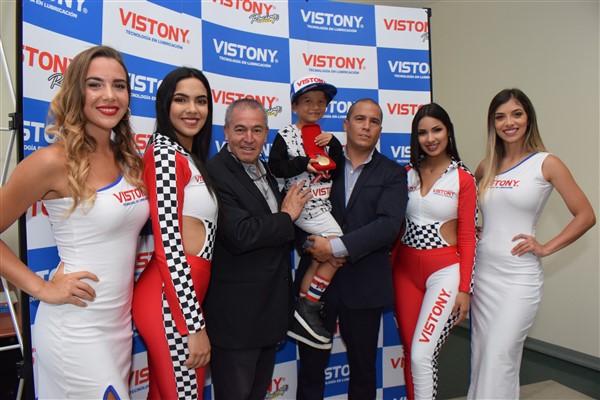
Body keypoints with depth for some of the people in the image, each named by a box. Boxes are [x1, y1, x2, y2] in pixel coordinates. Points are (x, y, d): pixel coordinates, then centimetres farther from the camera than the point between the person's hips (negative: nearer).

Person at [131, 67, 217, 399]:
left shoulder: (191, 157, 15)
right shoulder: (164, 152, -12)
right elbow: (168, 247, -19)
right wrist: (196, 326, -17)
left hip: (185, 294, 9)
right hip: (172, 302, -9)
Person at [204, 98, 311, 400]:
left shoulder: (264, 172, 11)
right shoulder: (214, 173, -18)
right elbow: (240, 235, -29)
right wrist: (286, 216, -15)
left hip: (271, 308, 9)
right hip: (236, 315, -8)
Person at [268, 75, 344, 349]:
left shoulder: (326, 137, 14)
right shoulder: (285, 136, -3)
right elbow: (275, 166, -12)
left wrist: (333, 144, -6)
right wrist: (305, 162, -18)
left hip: (322, 206, 7)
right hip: (302, 205, -7)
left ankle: (303, 308, 21)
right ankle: (307, 309, 0)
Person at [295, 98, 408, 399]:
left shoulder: (392, 173, 1)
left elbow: (388, 225, -13)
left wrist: (337, 247, -20)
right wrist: (309, 242, -16)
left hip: (364, 284, 0)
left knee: (363, 368, 16)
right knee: (311, 365, 12)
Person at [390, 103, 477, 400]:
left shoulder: (463, 178, -5)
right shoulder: (407, 173, 6)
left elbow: (467, 236, -4)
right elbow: (397, 225, 9)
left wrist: (464, 289, -6)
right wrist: (387, 271, 6)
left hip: (444, 270, -4)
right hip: (405, 270, 4)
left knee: (422, 355, -8)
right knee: (410, 354, 11)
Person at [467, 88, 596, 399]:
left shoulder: (546, 163, -4)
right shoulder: (486, 167, 7)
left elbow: (586, 216, -4)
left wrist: (545, 248, -9)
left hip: (519, 277, -4)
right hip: (482, 272, 5)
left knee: (499, 359, -4)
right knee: (481, 356, 14)